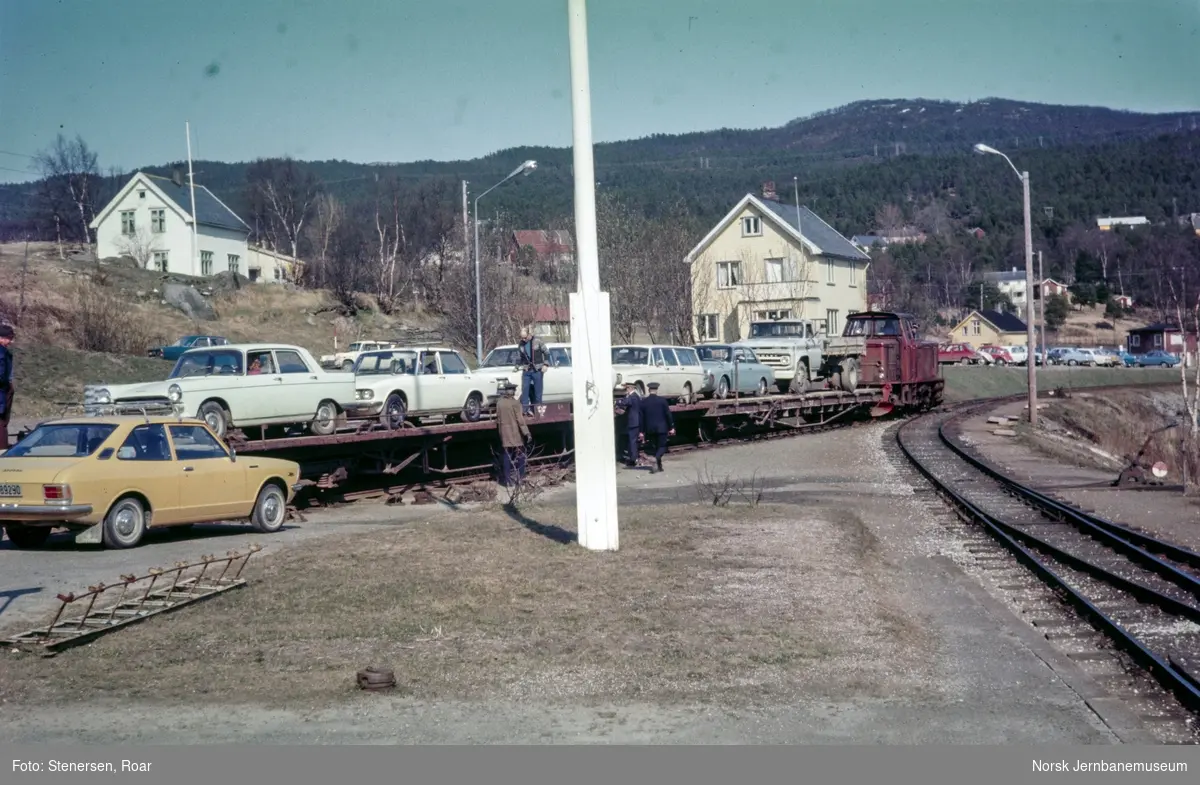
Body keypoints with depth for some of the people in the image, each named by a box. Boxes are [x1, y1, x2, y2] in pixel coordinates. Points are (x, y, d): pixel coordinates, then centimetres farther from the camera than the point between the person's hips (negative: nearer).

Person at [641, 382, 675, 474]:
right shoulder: (662, 400, -8)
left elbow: (642, 417, 1)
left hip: (650, 428, 3)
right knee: (662, 446, 2)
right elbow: (668, 414, -6)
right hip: (661, 427, -3)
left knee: (656, 446, 17)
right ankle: (656, 459, -26)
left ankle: (658, 466, 19)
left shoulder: (644, 402, -1)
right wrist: (671, 427, 1)